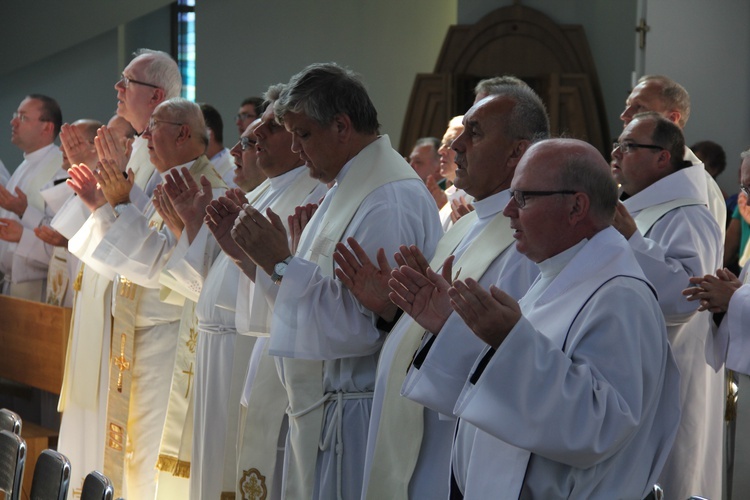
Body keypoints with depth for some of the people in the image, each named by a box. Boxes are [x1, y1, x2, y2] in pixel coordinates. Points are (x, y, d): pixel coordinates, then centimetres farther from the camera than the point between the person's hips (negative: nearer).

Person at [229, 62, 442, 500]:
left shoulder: (391, 201, -19)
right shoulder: (350, 188, 15)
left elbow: (363, 323, -24)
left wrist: (281, 262, -18)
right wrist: (264, 256, 3)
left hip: (354, 414, -10)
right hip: (321, 405, 10)